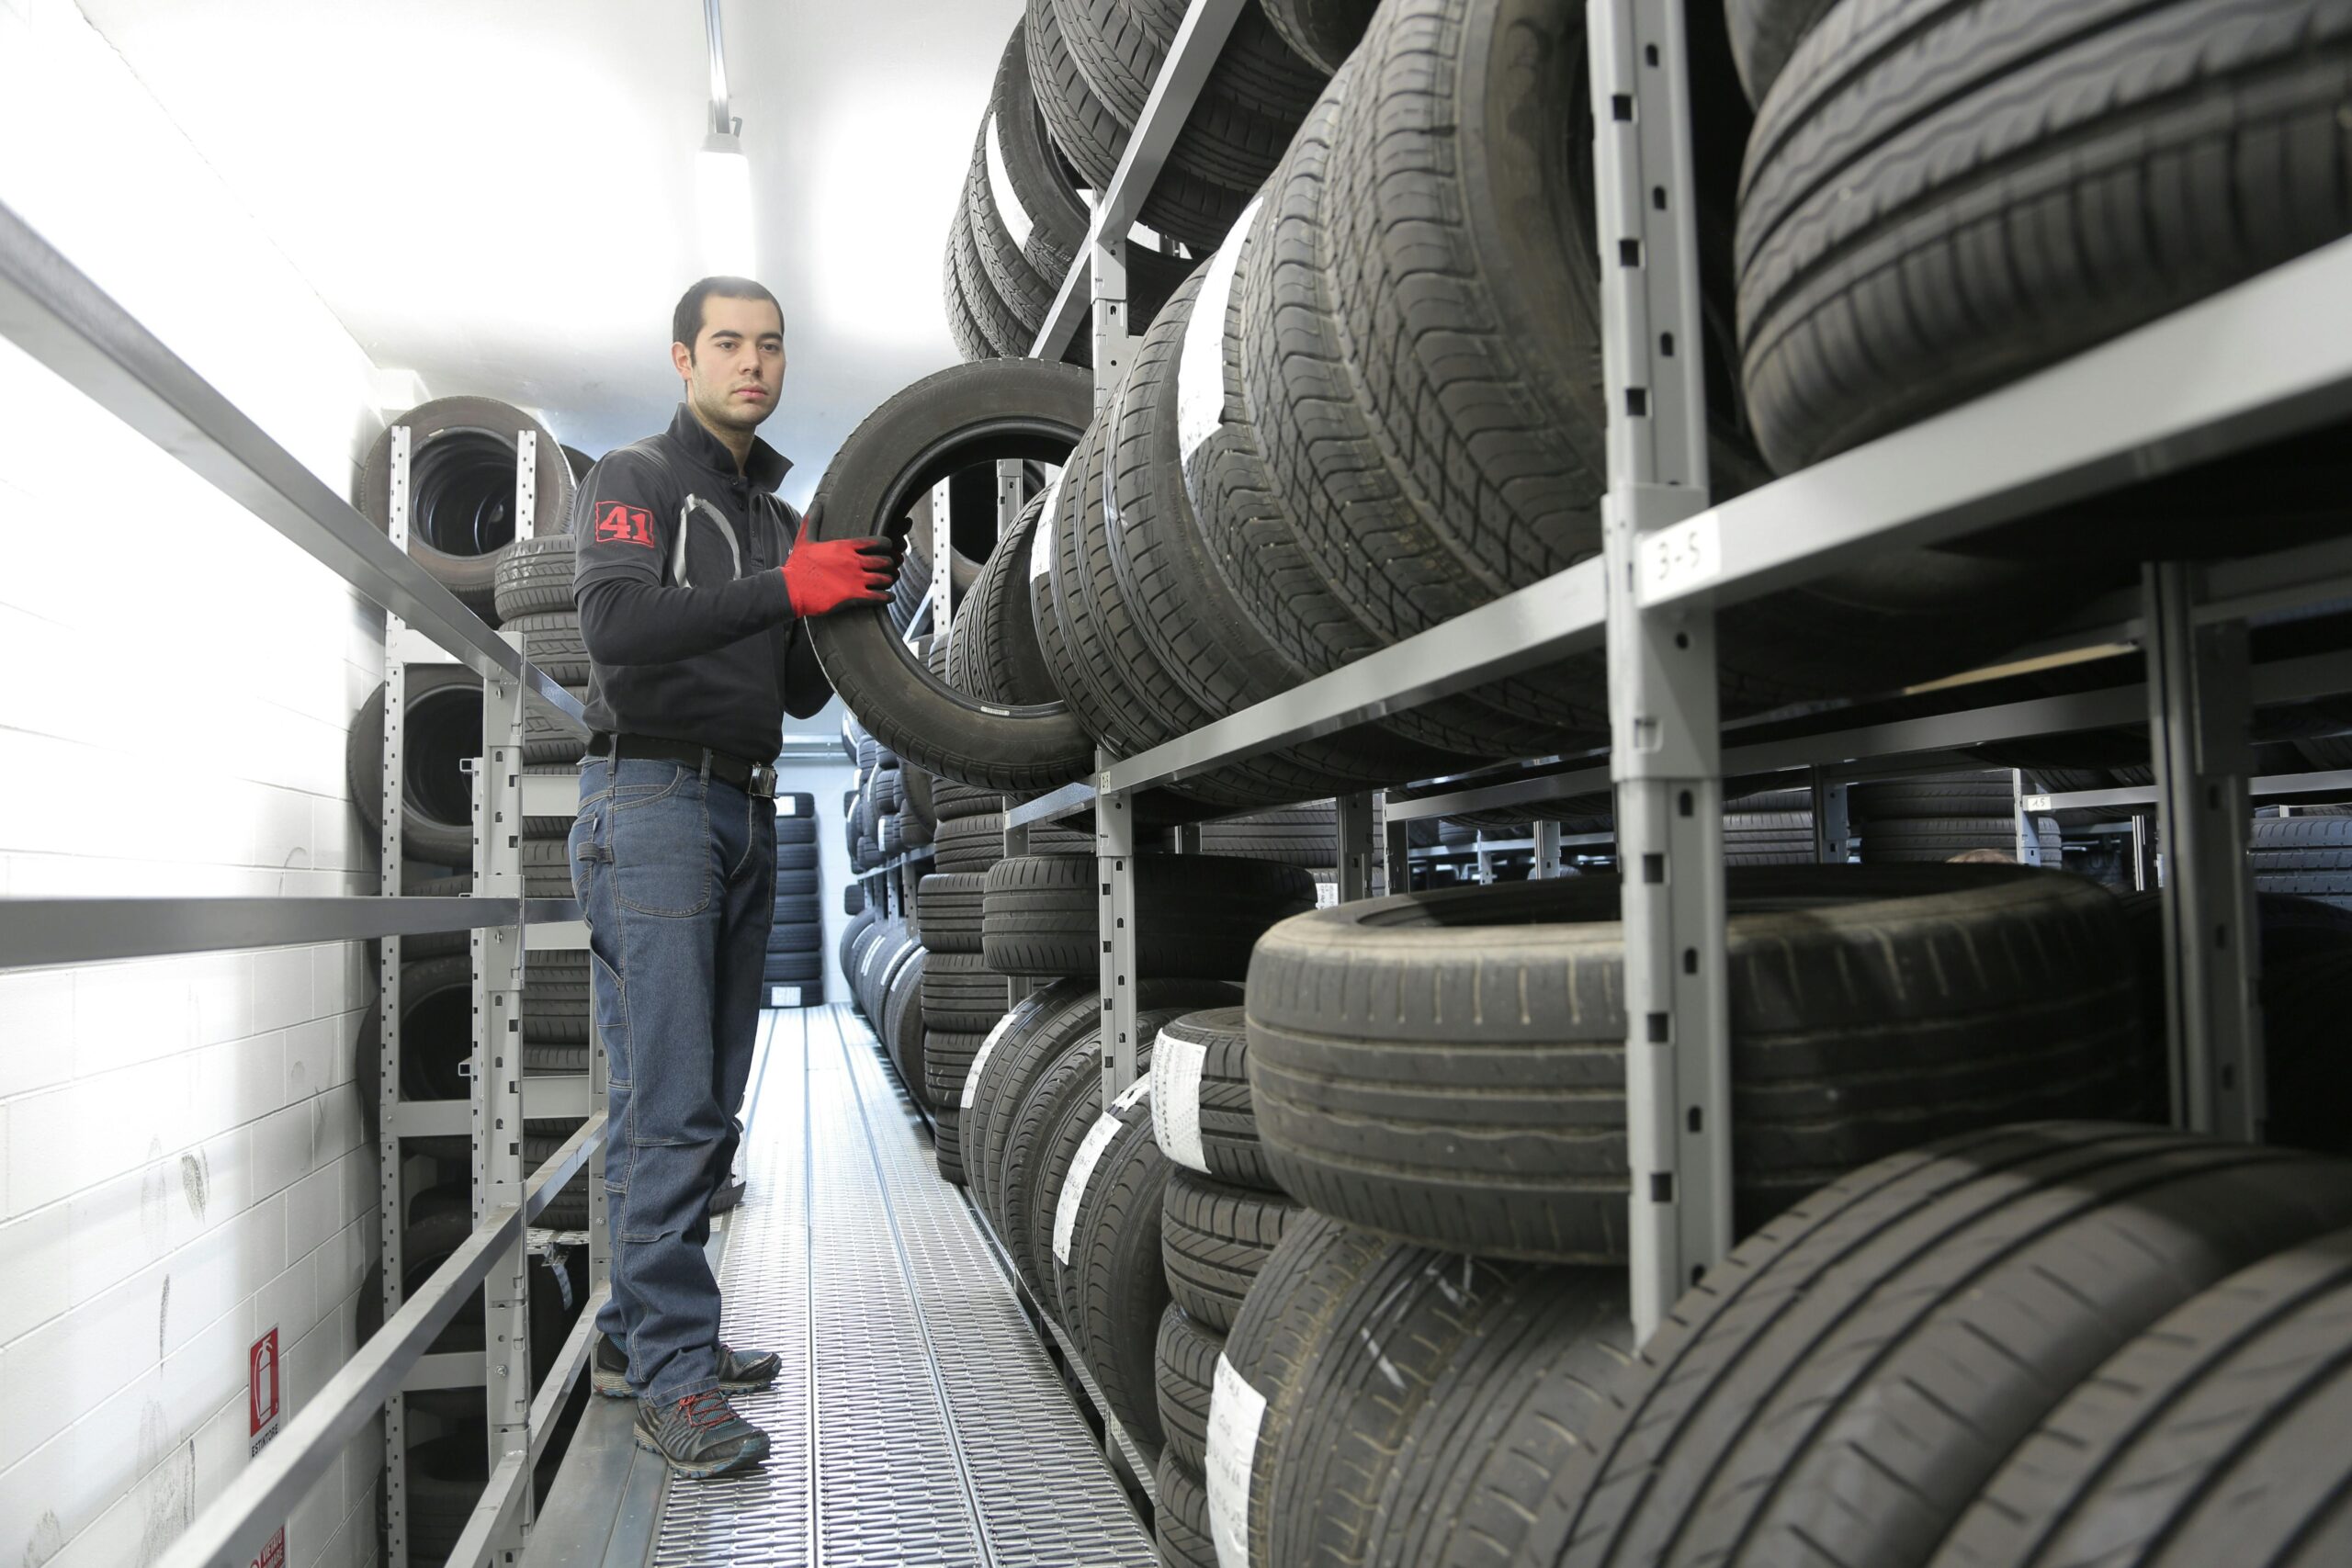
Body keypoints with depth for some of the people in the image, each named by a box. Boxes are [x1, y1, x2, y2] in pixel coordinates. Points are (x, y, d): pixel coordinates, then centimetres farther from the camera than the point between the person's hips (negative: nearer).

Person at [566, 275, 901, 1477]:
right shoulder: (634, 479, 0)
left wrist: (847, 594, 1)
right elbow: (617, 627, -19)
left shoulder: (775, 514, 21)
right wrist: (785, 587, -22)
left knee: (709, 1104, 8)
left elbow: (803, 693, 17)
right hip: (651, 801, -7)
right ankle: (674, 1379, -5)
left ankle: (637, 1335, 19)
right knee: (667, 1104, -10)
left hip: (747, 814, 8)